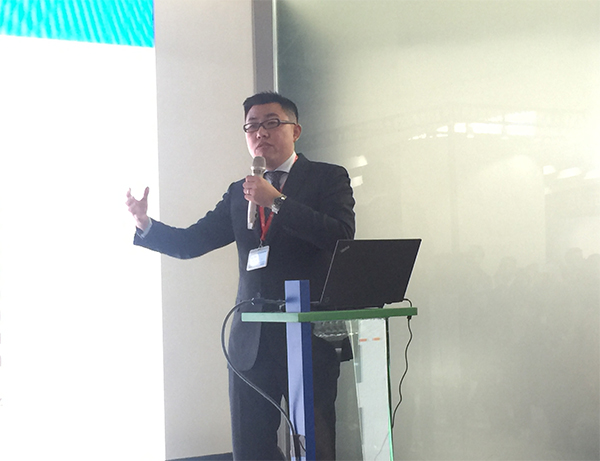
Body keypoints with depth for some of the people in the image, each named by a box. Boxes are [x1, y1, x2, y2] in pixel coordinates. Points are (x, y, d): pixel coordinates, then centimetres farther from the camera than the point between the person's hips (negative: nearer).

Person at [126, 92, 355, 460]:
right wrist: (145, 224, -4)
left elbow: (342, 236, -13)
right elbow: (191, 242, 13)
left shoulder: (328, 178, 4)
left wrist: (276, 201, -16)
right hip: (251, 342, 5)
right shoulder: (240, 193, 18)